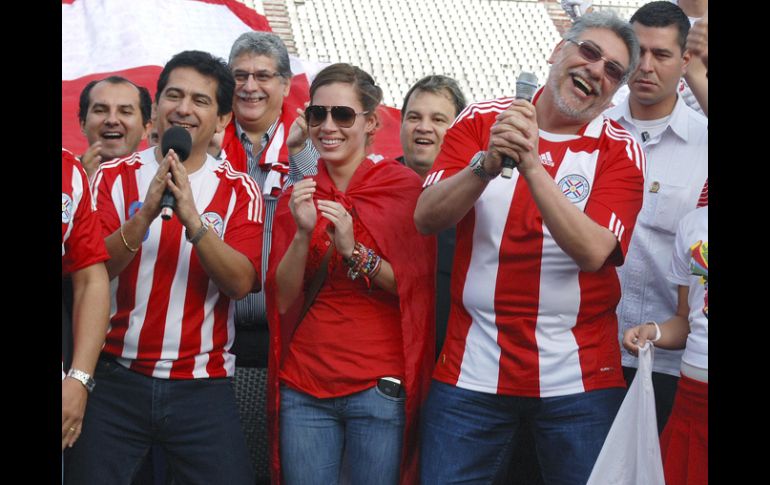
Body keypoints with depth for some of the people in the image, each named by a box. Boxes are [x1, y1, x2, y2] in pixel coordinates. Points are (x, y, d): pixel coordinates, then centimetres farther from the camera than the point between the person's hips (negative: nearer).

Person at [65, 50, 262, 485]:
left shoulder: (239, 190, 2)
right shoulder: (114, 176, 2)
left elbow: (240, 282, -11)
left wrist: (192, 218, -23)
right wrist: (146, 213, -23)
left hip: (203, 384, 0)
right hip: (117, 379, 0)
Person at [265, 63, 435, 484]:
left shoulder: (405, 187, -2)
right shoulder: (296, 198, 8)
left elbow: (419, 288, -7)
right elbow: (283, 299, 2)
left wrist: (353, 251, -18)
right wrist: (302, 234, -13)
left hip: (379, 387, -3)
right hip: (304, 386, 3)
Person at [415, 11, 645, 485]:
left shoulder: (620, 151, -2)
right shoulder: (482, 120, 3)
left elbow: (592, 251, -17)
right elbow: (427, 218, -7)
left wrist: (532, 165, -26)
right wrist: (487, 164, -24)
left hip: (578, 378, -1)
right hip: (471, 369, 1)